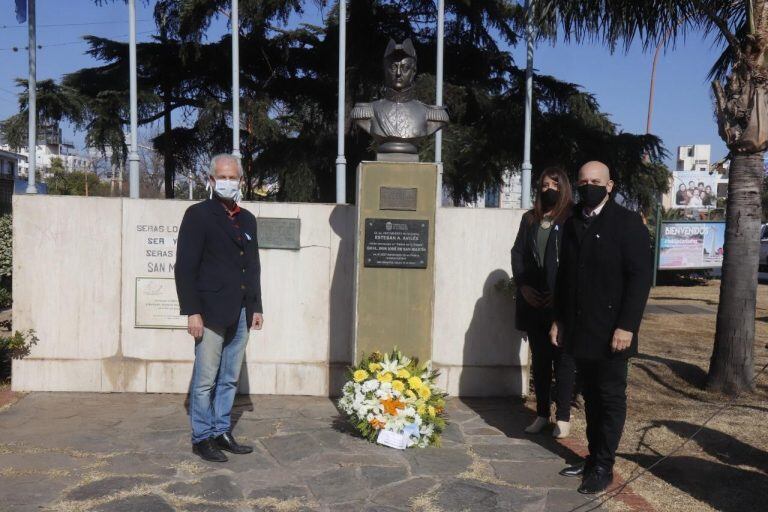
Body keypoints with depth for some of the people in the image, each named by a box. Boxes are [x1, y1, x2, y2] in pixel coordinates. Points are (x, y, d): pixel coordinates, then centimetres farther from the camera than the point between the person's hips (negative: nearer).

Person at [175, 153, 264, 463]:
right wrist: (192, 312, -14)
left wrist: (256, 307, 13)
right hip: (211, 312, -6)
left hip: (241, 314, 6)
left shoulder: (247, 220, 16)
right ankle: (202, 438, 14)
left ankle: (222, 432, 24)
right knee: (205, 381, 2)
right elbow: (185, 267, -8)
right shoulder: (198, 215, -3)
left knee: (229, 380, 12)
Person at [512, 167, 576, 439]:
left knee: (562, 358, 3)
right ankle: (542, 414, 20)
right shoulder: (530, 218, 12)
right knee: (539, 358, 11)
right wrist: (522, 285, -3)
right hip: (533, 301, 5)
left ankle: (563, 416, 13)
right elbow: (517, 253, 9)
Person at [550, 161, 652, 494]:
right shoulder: (572, 224, 11)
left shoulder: (628, 223, -7)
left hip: (611, 332, -6)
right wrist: (558, 319, 10)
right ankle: (593, 458, 25)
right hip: (580, 330, 6)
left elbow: (640, 277, -12)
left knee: (611, 399, 5)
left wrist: (626, 326, -18)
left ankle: (604, 467, 15)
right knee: (591, 397, 14)